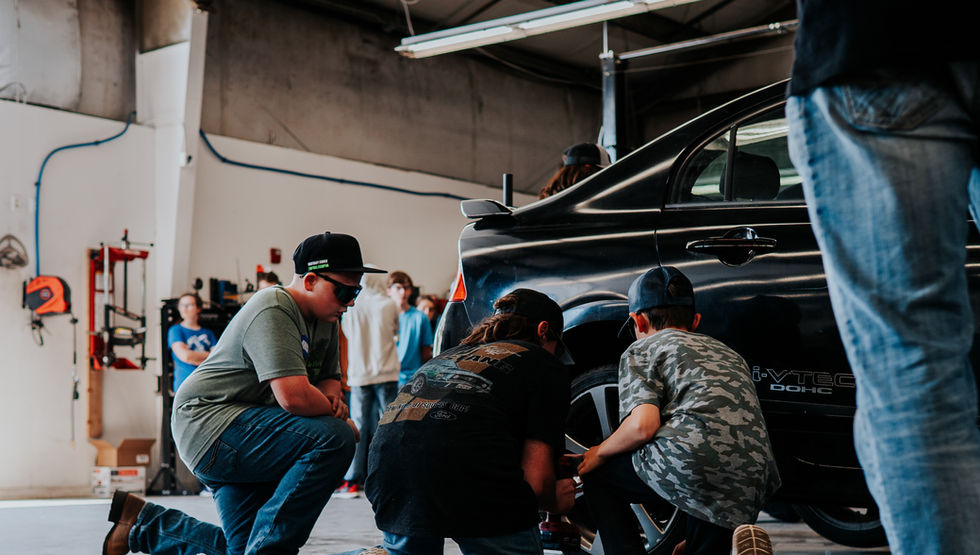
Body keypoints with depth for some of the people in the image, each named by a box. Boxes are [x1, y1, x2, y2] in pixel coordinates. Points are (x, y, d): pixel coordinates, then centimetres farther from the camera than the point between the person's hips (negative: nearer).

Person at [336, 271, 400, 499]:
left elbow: (347, 333, 12)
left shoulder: (351, 307, -2)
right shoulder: (389, 305, -1)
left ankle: (352, 480, 1)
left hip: (359, 374, 0)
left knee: (358, 426, 3)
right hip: (386, 373, 0)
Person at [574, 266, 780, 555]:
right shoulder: (728, 353, 34)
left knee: (597, 476, 18)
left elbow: (643, 425, -5)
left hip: (692, 463, -6)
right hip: (751, 488, 6)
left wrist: (600, 453, 15)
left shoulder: (641, 350, 14)